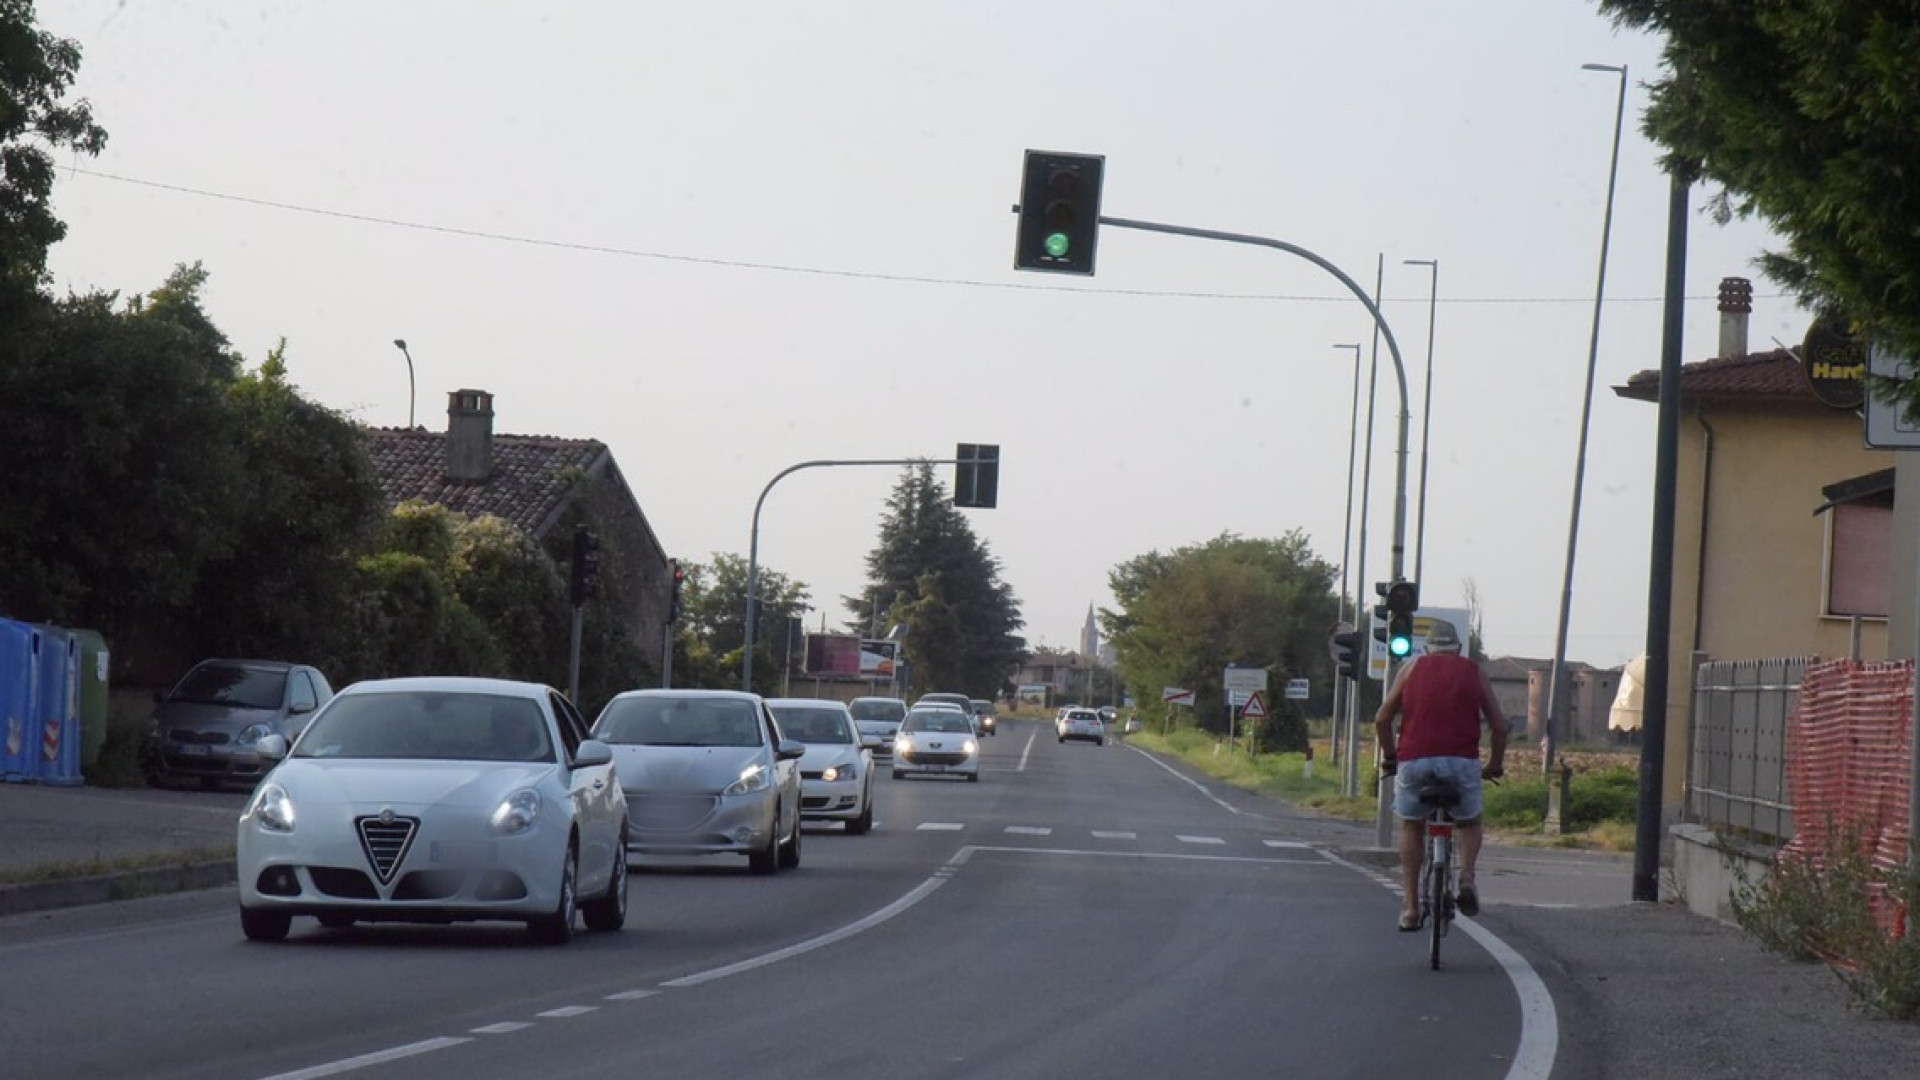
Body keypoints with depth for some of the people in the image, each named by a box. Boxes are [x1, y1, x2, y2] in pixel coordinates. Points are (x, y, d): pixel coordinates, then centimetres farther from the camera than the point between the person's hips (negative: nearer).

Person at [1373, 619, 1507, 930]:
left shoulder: (1413, 668, 17)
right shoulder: (1474, 672, 17)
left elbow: (1382, 719, 15)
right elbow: (1500, 725, 14)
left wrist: (1389, 757, 28)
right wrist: (1495, 764, 28)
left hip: (1414, 759, 0)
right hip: (1462, 760, 0)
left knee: (1411, 827, 19)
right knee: (1469, 823, 23)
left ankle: (1410, 907, 13)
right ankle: (1467, 876, -5)